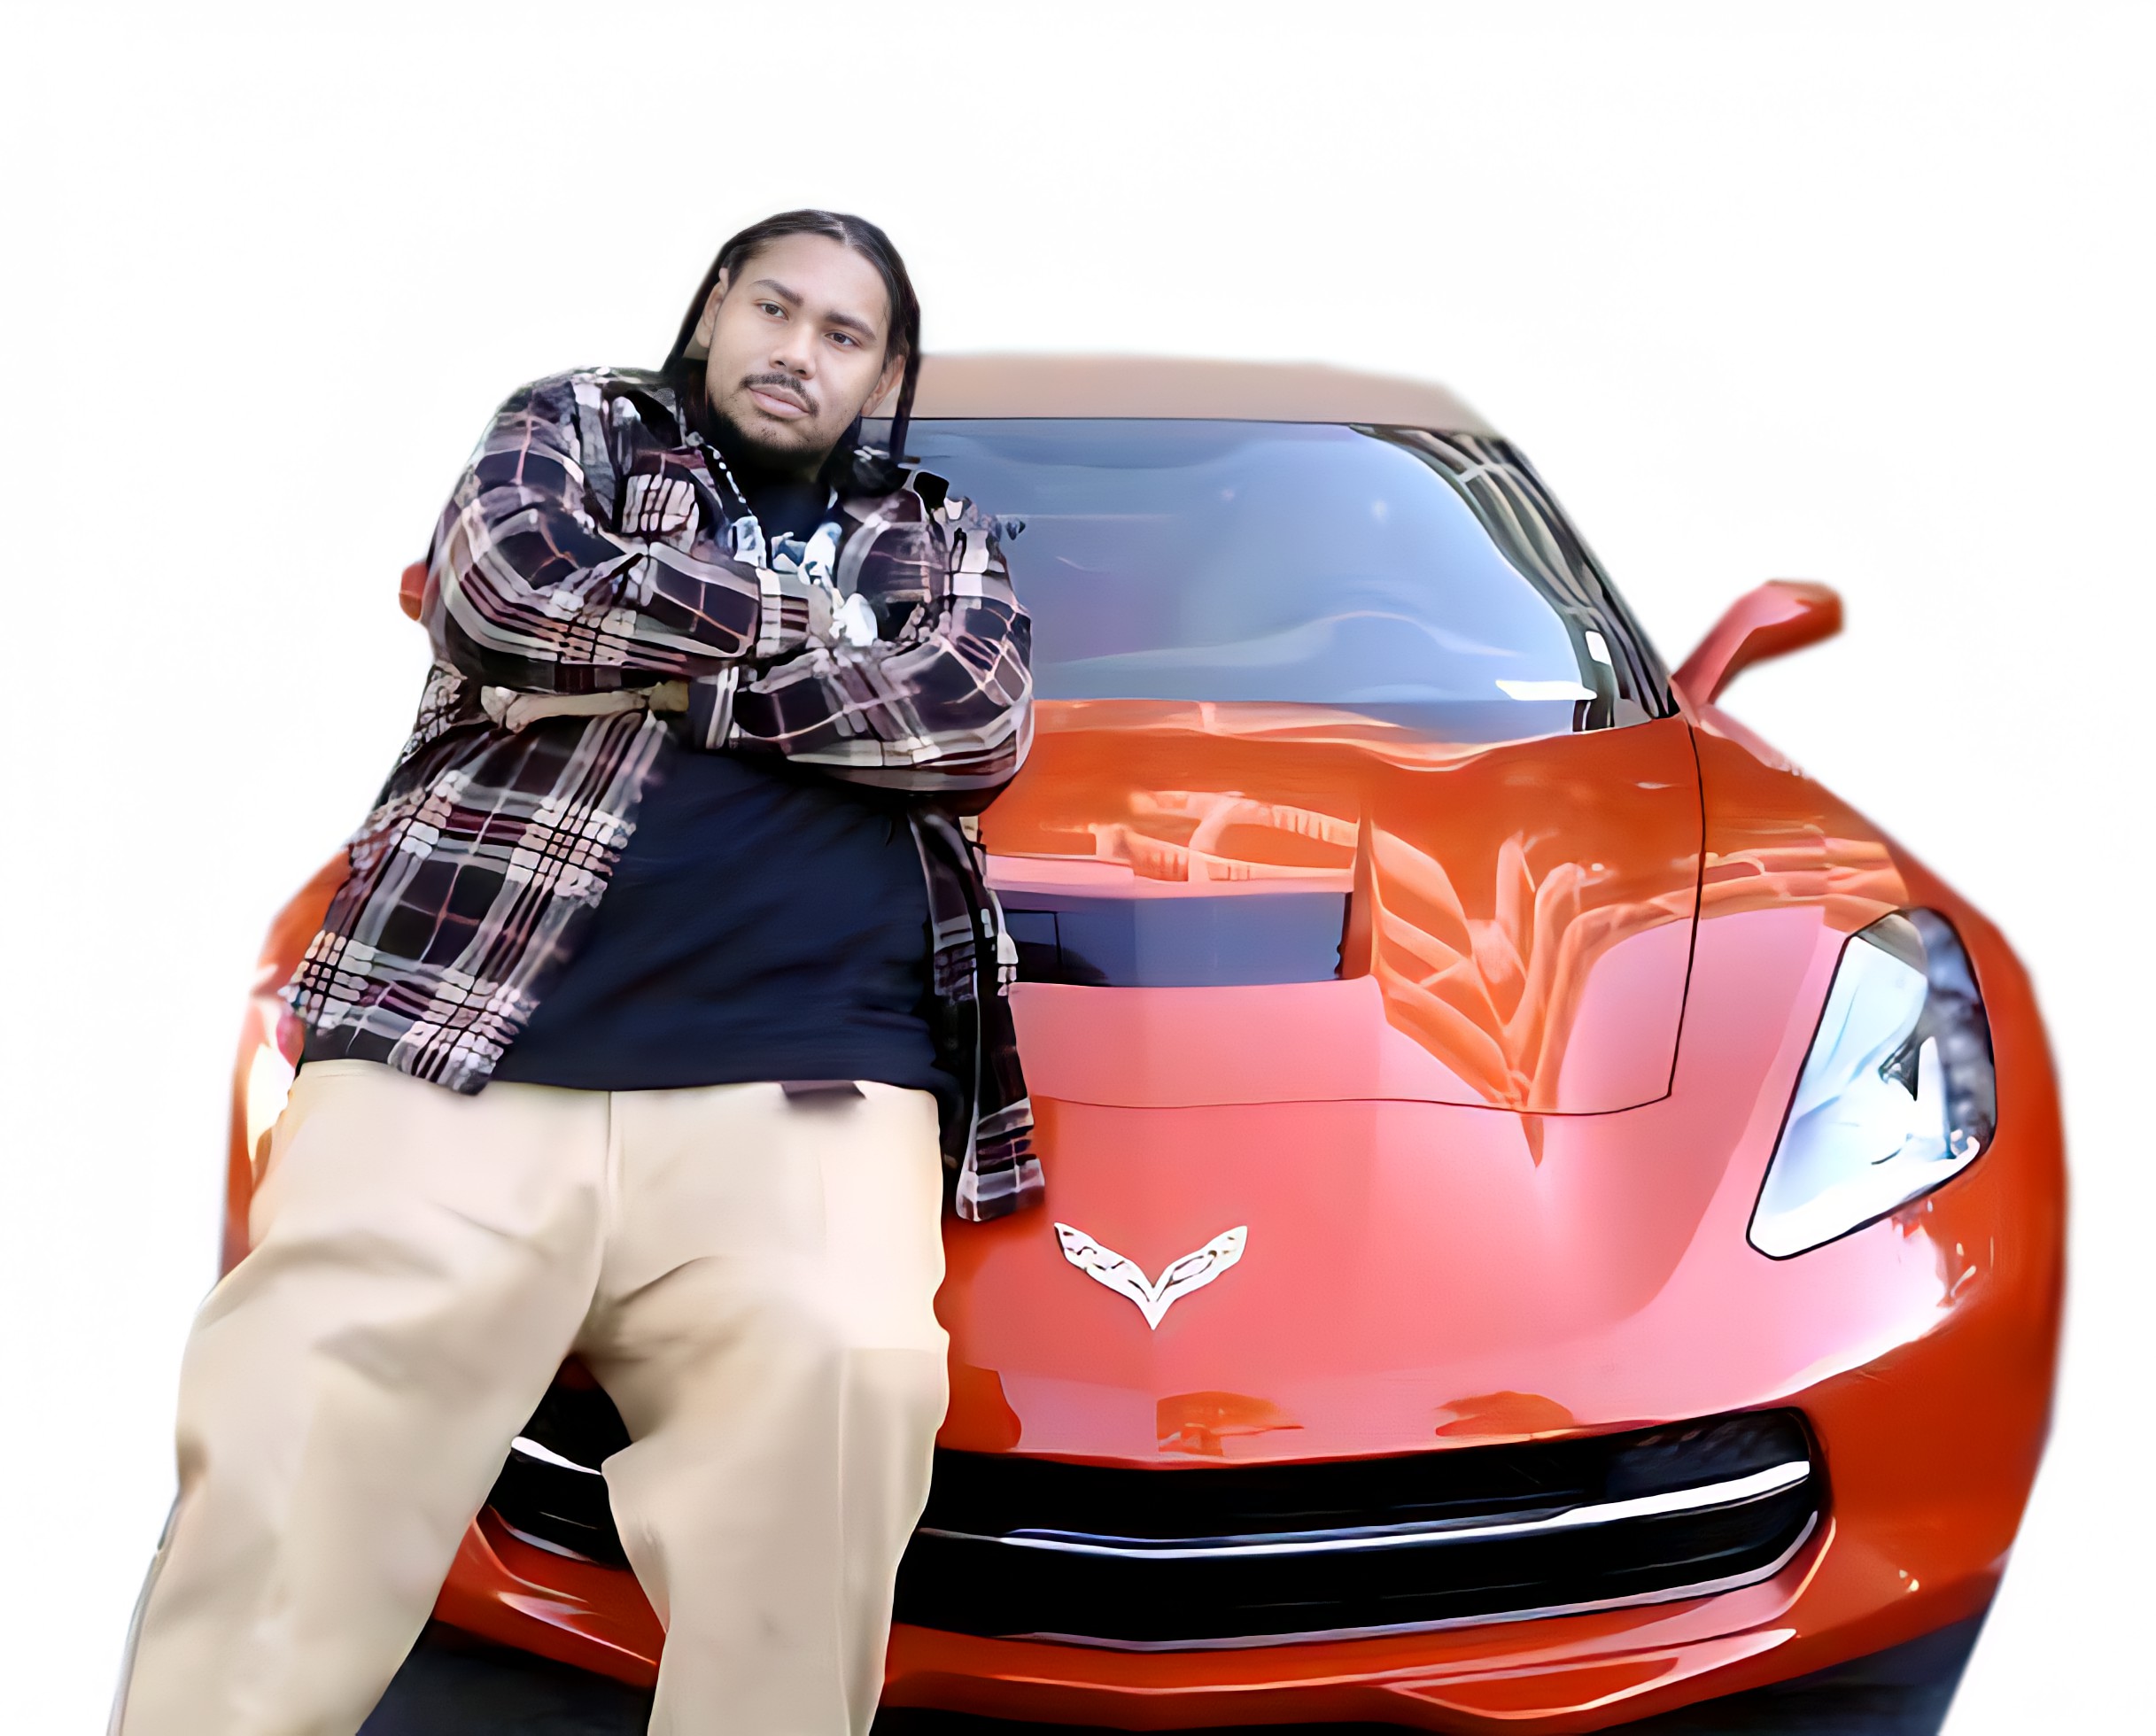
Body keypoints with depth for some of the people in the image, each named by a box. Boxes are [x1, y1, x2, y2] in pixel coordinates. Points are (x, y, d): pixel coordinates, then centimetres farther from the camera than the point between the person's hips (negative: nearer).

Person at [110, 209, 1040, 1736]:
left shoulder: (940, 540, 29)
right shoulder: (574, 426, 26)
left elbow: (980, 723, 6)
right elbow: (505, 585, 2)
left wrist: (650, 678, 1)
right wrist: (804, 618, 7)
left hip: (806, 1091, 1)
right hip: (452, 1055, 0)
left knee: (843, 1392, -29)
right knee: (298, 1456, -20)